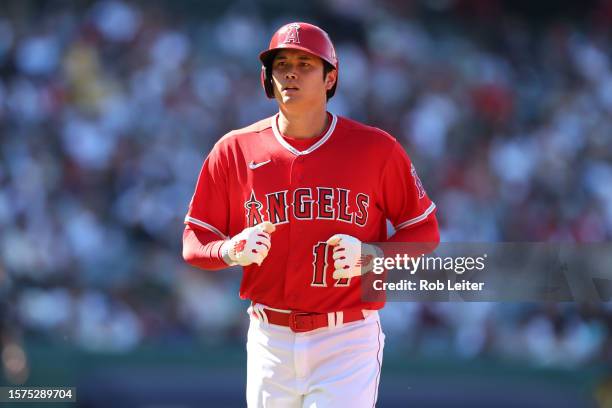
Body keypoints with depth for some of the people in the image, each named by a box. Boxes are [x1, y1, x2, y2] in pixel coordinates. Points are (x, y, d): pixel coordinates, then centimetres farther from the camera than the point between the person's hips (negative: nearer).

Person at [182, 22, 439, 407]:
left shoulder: (376, 148, -2)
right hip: (270, 342, 3)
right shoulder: (235, 150, 3)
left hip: (347, 341, -2)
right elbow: (194, 242, 6)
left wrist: (371, 255, -14)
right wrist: (233, 251, -16)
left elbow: (424, 230, 5)